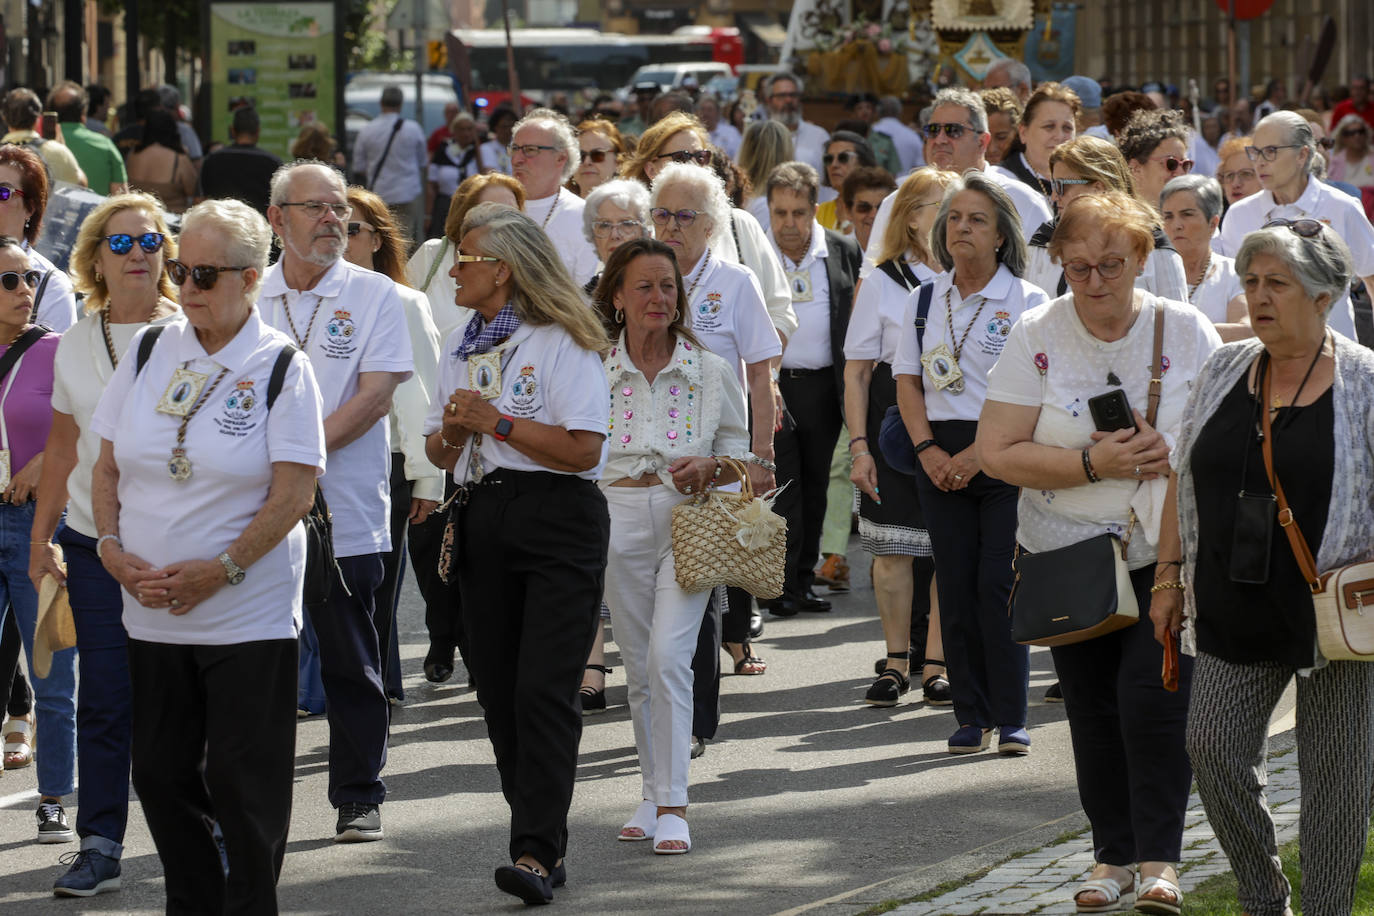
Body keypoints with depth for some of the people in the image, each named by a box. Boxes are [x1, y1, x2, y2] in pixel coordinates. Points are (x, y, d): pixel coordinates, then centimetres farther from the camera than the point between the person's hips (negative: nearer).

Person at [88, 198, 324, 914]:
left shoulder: (281, 367, -6)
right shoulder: (149, 355, 7)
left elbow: (294, 492, -11)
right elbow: (107, 466, 10)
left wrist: (221, 570, -18)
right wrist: (112, 548, -6)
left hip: (249, 613, -4)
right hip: (152, 613, 5)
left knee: (243, 783, -3)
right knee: (161, 775, 9)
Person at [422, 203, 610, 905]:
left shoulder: (561, 343, -6)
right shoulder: (461, 346, 18)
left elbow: (583, 449, -15)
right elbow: (439, 451, 22)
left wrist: (497, 423, -14)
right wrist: (452, 433, -1)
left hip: (558, 522, -8)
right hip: (484, 524, 8)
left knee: (544, 691, -14)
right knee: (498, 693, 6)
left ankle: (535, 853, -19)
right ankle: (546, 842, 13)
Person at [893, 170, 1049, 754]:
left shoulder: (1026, 302, -3)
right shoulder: (925, 300, 11)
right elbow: (908, 379, 12)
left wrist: (979, 452, -14)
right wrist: (928, 448, -3)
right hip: (941, 457, 4)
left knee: (998, 585, -9)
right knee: (957, 587, 2)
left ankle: (1011, 718, -4)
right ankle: (971, 716, 8)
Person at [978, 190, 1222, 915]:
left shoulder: (1184, 331, -2)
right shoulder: (1037, 336, -4)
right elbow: (997, 452, -8)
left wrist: (1177, 453, -16)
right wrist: (1094, 462, -18)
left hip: (1167, 555, -2)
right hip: (1068, 553, 2)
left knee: (1153, 697, -14)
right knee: (1092, 704, 7)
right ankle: (1112, 853, 22)